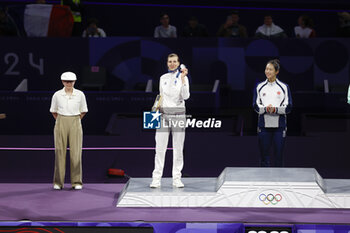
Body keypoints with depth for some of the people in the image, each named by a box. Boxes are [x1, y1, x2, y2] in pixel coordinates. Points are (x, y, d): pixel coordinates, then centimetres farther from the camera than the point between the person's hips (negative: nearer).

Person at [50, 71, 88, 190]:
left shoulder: (80, 95, -2)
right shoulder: (57, 95, -1)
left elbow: (83, 111, 11)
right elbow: (53, 111, 13)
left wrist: (75, 121, 11)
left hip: (75, 124, 0)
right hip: (61, 124, 0)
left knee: (76, 153, -5)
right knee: (60, 152, 0)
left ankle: (77, 182, 0)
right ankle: (58, 182, 6)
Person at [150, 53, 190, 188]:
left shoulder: (183, 78, 0)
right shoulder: (163, 78, 11)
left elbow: (186, 96, -13)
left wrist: (183, 79, -20)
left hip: (178, 113, -2)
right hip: (164, 114, 2)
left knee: (178, 148, 1)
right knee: (160, 148, -3)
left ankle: (177, 178, 6)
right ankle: (156, 178, -2)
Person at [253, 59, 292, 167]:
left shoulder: (284, 87, 2)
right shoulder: (260, 87, 6)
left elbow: (288, 107, -2)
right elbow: (256, 106, 1)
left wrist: (275, 109, -19)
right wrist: (266, 109, -18)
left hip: (279, 125, -1)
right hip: (264, 125, 1)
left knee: (279, 154, 2)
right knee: (264, 154, 3)